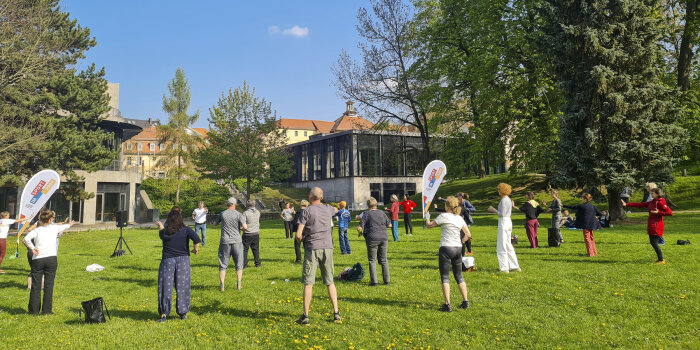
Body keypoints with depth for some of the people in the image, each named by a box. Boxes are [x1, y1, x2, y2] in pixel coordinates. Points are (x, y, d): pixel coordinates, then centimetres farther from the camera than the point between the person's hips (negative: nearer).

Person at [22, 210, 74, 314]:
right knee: (49, 285, 5)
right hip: (51, 259, 0)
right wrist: (69, 224, 53)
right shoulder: (54, 228, 10)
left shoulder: (37, 230, 7)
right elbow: (63, 227, 34)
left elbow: (26, 239, -12)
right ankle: (47, 310, 8)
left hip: (37, 260, 0)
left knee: (36, 286, 7)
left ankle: (34, 310, 12)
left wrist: (32, 248, -2)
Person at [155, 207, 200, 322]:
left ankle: (163, 314, 11)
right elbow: (197, 239, -19)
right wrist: (196, 249, -2)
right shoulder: (186, 230, -7)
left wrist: (161, 227, 37)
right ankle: (182, 313, 18)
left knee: (165, 287, 7)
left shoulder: (164, 232, -5)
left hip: (167, 261, 0)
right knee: (182, 287, 10)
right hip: (183, 261, 0)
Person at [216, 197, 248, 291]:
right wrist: (242, 228, 7)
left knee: (223, 265, 8)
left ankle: (222, 286, 4)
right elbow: (245, 227, -14)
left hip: (225, 242, 1)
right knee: (239, 264, 11)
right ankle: (239, 285, 9)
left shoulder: (222, 214, 2)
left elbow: (216, 223, 19)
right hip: (237, 241, -1)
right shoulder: (238, 214, -5)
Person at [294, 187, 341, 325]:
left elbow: (298, 235, -12)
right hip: (327, 247, 4)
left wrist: (301, 240, 10)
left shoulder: (306, 211, -7)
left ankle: (305, 316, 2)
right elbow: (336, 210, 33)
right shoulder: (328, 209, 6)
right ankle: (336, 313, 10)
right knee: (330, 282, 11)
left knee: (308, 283, 1)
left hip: (312, 248, -4)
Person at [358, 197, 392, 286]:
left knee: (372, 260, 4)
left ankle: (373, 281, 0)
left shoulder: (367, 214, -6)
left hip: (372, 239, -4)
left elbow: (359, 227, -13)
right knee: (383, 260, 13)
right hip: (384, 238, 4)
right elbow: (389, 225, 12)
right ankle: (386, 280, 14)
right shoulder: (381, 213, 8)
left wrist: (360, 232, 7)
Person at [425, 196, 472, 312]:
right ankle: (465, 301, 18)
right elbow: (468, 234, 9)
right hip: (458, 249, 6)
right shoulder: (460, 218, 9)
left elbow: (429, 225, 0)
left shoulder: (444, 216, -9)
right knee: (459, 276, 17)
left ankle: (447, 304, -3)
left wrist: (427, 217, 20)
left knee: (445, 277, 0)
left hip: (446, 248, -6)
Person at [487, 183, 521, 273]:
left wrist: (494, 210, -7)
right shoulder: (508, 199, 13)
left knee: (502, 246, -3)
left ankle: (504, 268, 1)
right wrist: (495, 210, 17)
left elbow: (502, 214, -19)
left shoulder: (504, 200, -15)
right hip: (508, 222, 10)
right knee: (508, 245, 16)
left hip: (503, 222, -10)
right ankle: (515, 266, 21)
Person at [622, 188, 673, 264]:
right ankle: (660, 258, 22)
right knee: (652, 242, 12)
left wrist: (658, 212, -21)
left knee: (654, 243, -7)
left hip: (656, 225, -8)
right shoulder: (652, 202, 12)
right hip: (651, 225, 8)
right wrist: (626, 204, 11)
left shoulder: (661, 203, -12)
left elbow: (670, 213, -15)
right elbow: (640, 205, 14)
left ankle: (661, 260, 1)